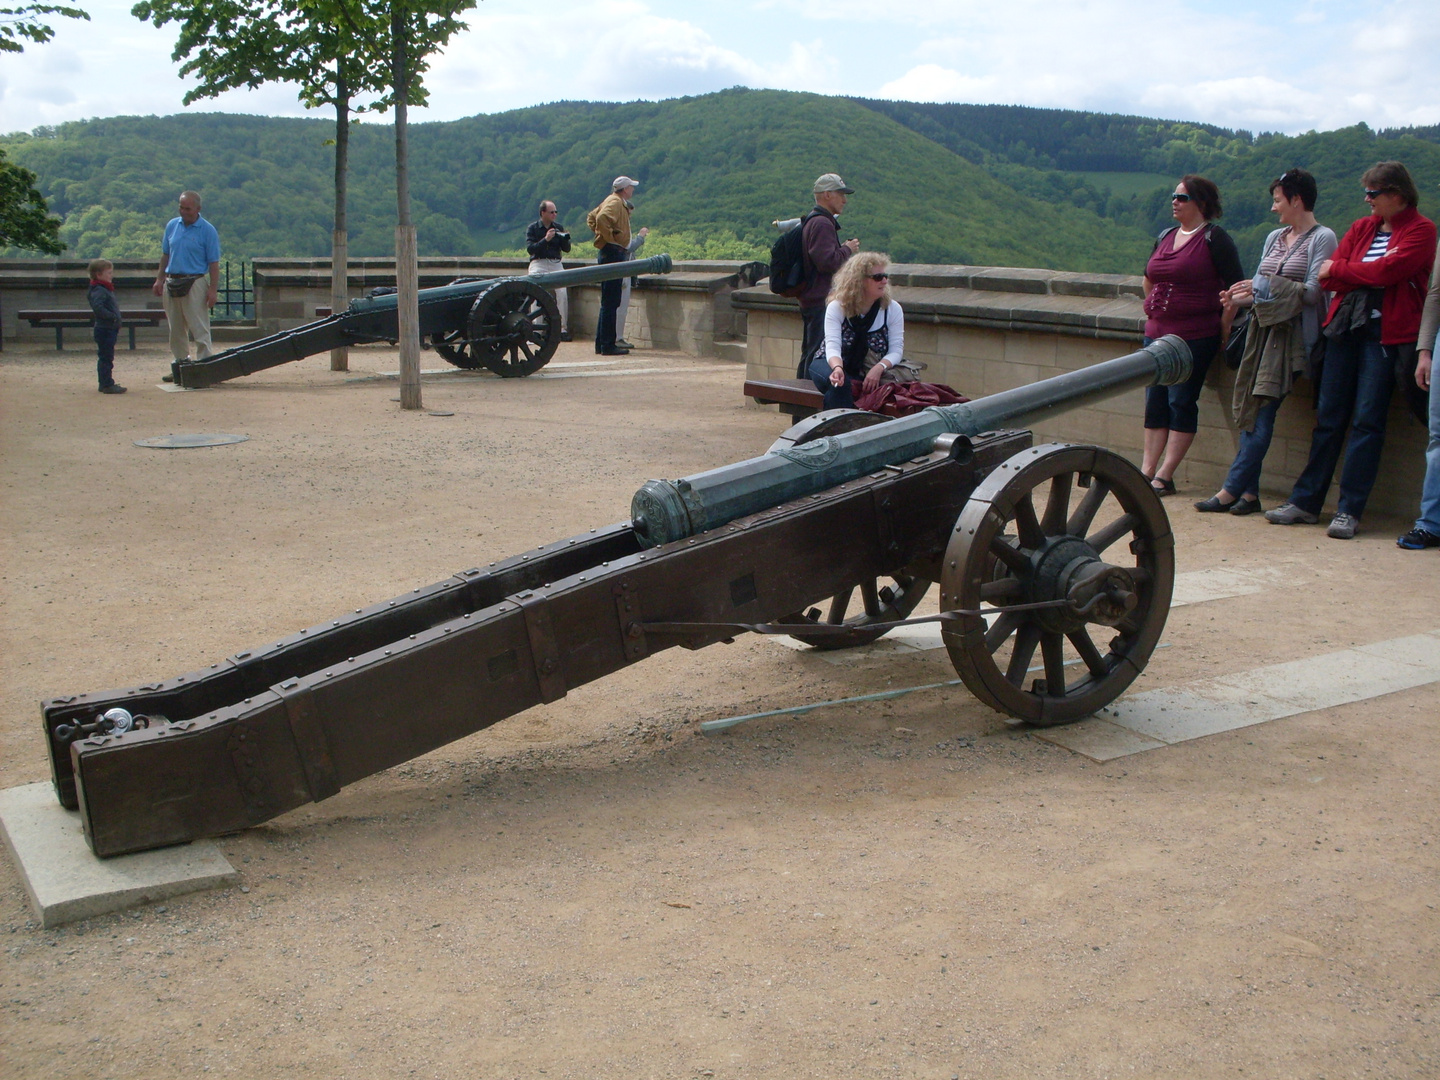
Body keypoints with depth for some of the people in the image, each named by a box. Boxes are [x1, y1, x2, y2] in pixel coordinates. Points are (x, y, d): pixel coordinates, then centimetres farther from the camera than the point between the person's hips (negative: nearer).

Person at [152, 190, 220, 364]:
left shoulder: (207, 230, -5)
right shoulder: (172, 225, 10)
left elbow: (213, 263, -7)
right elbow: (165, 255, 18)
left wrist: (213, 289, -13)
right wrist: (159, 279, 12)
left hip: (194, 284, -6)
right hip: (171, 283, 6)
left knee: (200, 329, -7)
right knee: (176, 329, 12)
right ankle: (181, 362, 23)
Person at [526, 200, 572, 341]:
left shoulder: (558, 228, 15)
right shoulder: (533, 228, 5)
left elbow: (566, 249, 12)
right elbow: (530, 248, -8)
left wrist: (565, 239, -9)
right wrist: (545, 239, -19)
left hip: (556, 263, 2)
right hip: (539, 263, -2)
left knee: (562, 293, -18)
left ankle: (563, 329, -14)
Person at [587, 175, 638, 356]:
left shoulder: (618, 202, 19)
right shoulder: (615, 202, -10)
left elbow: (591, 218, 27)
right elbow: (601, 219, -29)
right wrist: (610, 237, -19)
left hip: (610, 254, 11)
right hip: (613, 252, -11)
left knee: (609, 302, 13)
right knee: (610, 302, -10)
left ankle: (601, 344, 17)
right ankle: (607, 346, -9)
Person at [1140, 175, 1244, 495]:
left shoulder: (1215, 238, -6)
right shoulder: (1165, 237, 14)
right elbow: (1149, 280, 31)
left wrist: (1223, 327, -10)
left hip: (1196, 336, -7)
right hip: (1157, 333, 7)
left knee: (1181, 403, -5)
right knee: (1155, 402, 5)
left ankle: (1164, 476, -3)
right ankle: (1146, 470, 7)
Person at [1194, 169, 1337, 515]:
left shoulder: (1322, 238, -4)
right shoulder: (1275, 238, 17)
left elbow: (1313, 292, -12)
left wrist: (1263, 286, -15)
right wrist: (1240, 298, -4)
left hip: (1293, 334, -7)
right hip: (1263, 330, 7)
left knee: (1262, 412, -11)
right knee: (1251, 410, 0)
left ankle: (1231, 490, -10)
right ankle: (1249, 491, 2)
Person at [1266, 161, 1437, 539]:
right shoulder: (1362, 228, 15)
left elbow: (1388, 270, -16)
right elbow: (1329, 278, 5)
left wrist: (1339, 269, -2)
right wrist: (1371, 276, -11)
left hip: (1386, 333, -5)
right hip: (1345, 327, 5)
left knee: (1367, 420, -5)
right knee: (1328, 418, 6)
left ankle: (1349, 510, -2)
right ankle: (1306, 501, 11)